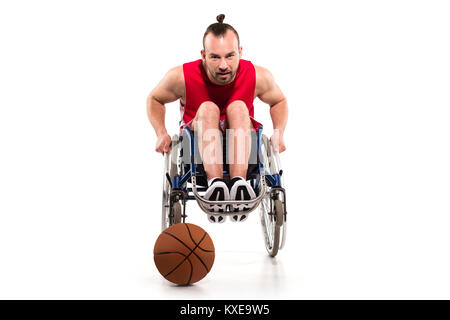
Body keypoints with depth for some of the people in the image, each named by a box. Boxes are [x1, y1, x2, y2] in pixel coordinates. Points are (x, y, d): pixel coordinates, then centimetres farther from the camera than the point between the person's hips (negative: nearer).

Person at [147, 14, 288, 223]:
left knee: (238, 107, -27)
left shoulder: (258, 77, -16)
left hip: (241, 146, 1)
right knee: (208, 108, -28)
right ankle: (214, 183, -48)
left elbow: (279, 102, 5)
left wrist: (279, 133, -11)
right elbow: (154, 99, 1)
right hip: (198, 146, 0)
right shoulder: (181, 76, -19)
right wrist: (161, 134, -14)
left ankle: (239, 182, -46)